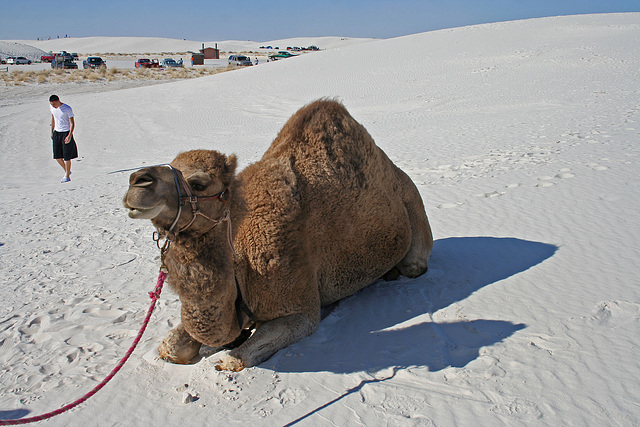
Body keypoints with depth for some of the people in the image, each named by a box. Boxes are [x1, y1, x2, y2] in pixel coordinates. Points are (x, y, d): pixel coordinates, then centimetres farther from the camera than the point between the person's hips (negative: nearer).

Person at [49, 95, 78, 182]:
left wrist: (69, 136, -23)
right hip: (57, 133, 6)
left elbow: (72, 123, -14)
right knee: (57, 156, 4)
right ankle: (67, 171, 26)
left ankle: (67, 176, 7)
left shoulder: (67, 109, -15)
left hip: (66, 133, -6)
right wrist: (52, 131, 19)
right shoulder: (52, 108, 3)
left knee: (66, 157, -5)